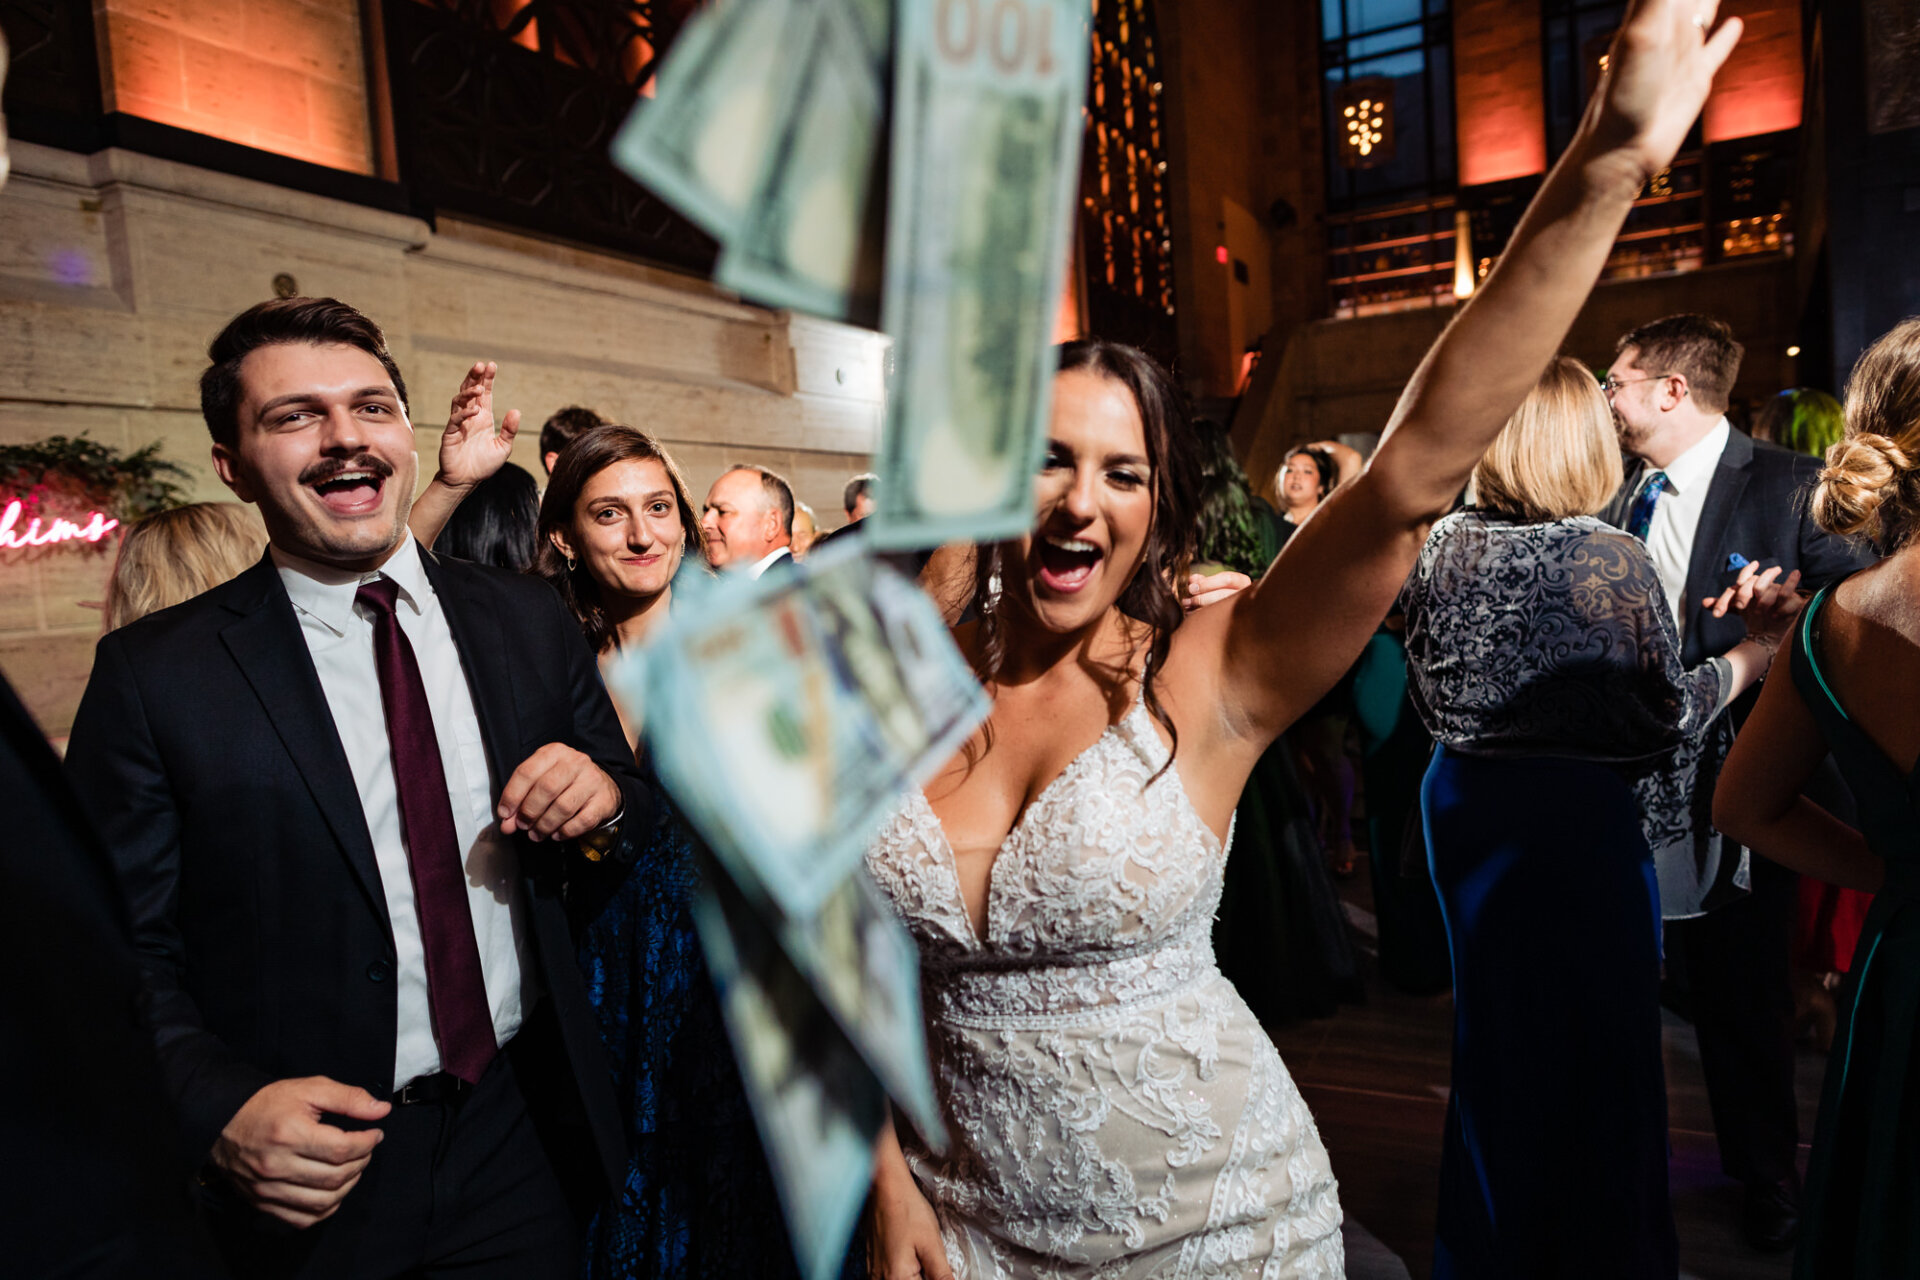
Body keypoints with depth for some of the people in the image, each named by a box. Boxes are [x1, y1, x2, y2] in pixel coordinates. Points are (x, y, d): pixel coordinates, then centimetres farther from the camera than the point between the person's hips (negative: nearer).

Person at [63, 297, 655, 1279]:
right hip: (314, 1176, -2)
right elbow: (116, 956, -8)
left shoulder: (529, 620, -2)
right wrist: (220, 1109, -24)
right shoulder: (153, 675, -9)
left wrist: (605, 804, -16)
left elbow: (632, 832, 5)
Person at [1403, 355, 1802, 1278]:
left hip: (1466, 802, 4)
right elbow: (1668, 714, -8)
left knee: (1491, 1023, 19)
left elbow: (1429, 693, 1)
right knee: (1595, 1032, 13)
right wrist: (1757, 649, 3)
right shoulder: (1614, 558, -15)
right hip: (1582, 813, -4)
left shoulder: (1446, 545, -5)